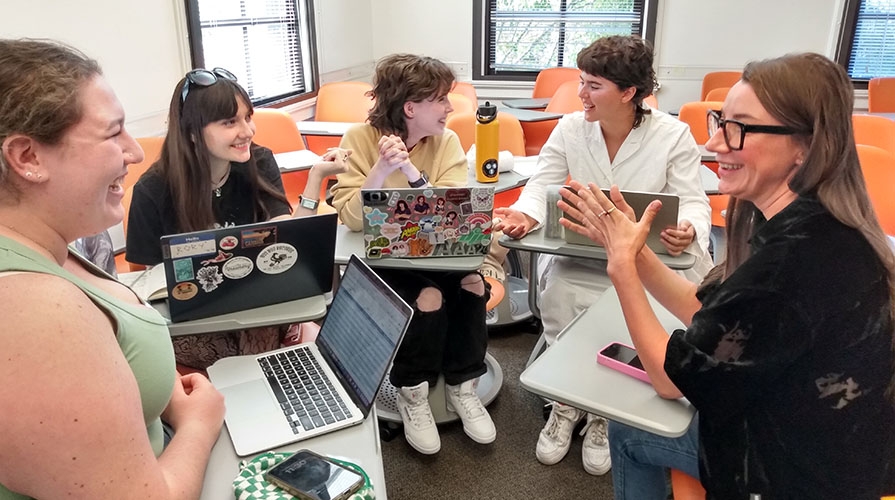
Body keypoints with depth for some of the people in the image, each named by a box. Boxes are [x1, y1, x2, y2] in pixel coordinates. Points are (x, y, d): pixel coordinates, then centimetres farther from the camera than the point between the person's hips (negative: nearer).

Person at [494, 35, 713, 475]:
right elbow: (541, 188, -4)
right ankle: (565, 402, -3)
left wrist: (687, 231, -34)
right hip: (579, 256, 2)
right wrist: (524, 214, -28)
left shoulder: (673, 135, -6)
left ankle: (602, 412, -1)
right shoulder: (569, 129, 1)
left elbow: (693, 202, -10)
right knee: (557, 296, -27)